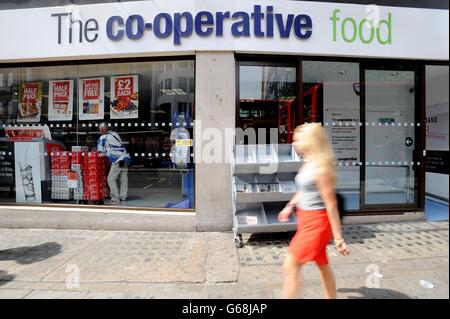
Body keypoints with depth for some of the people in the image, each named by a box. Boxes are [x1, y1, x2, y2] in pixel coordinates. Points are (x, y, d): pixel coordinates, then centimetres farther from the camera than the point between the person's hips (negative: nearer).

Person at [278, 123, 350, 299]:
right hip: (307, 220, 9)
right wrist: (290, 206, 27)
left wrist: (338, 238, -17)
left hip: (316, 222, -9)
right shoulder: (308, 163, 4)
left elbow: (331, 205, -21)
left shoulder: (321, 169, -23)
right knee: (322, 264, 23)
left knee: (290, 266, -3)